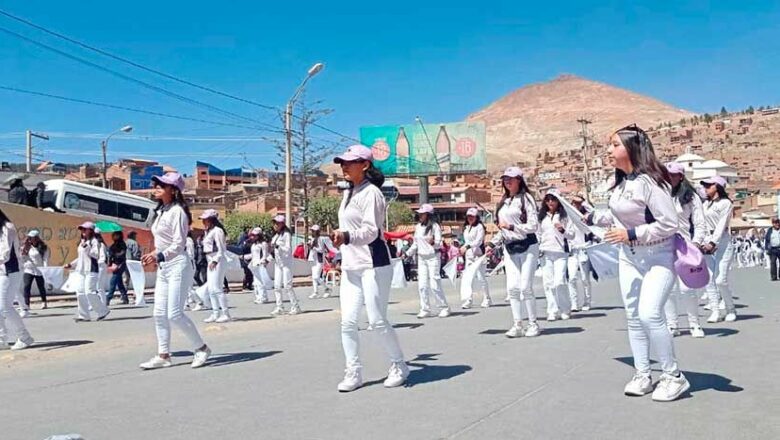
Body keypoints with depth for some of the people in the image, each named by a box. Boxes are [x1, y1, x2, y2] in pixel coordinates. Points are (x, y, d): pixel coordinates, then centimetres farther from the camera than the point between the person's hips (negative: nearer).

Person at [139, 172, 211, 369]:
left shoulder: (177, 211, -11)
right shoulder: (161, 211, 16)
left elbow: (178, 245, -17)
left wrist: (159, 256, -29)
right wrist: (153, 257, 8)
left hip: (177, 265, -9)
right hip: (163, 267, 9)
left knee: (175, 314, -10)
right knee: (159, 314, 7)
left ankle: (201, 348, 5)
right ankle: (163, 356, 15)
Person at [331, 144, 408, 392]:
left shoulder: (371, 192, -12)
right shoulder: (349, 193, 15)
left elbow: (371, 231, -22)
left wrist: (346, 237, -37)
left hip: (373, 265, -8)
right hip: (350, 266, 8)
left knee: (377, 321, -2)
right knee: (347, 322, 3)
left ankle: (399, 366, 17)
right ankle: (353, 373, 13)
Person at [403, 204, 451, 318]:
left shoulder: (435, 226, -10)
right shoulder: (418, 227, 8)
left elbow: (439, 243, -14)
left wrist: (433, 242, -34)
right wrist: (408, 253, 22)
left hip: (433, 257, -6)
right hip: (421, 258, 6)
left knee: (434, 284, -7)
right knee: (422, 285, 3)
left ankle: (444, 308, 6)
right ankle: (425, 309, 10)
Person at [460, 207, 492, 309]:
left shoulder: (479, 226, -7)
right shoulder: (466, 228, 15)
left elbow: (478, 241, -18)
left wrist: (467, 246, -29)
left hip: (478, 255, -6)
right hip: (468, 256, 6)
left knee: (481, 277, -2)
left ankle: (487, 299, 12)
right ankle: (467, 301, -5)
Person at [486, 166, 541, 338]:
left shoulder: (526, 198, -6)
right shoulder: (503, 202, 15)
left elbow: (534, 226, -12)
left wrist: (511, 226, -15)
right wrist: (493, 244, 11)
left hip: (527, 246, -6)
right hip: (509, 248, 6)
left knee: (526, 286, -7)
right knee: (512, 287, 0)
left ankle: (533, 324, 6)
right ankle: (517, 325, 6)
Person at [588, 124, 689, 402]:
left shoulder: (649, 181, -23)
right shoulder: (622, 182, 2)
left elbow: (669, 224, -24)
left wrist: (630, 234, -24)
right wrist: (591, 216, 14)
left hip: (658, 257, -8)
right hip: (628, 257, 8)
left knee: (649, 314, -18)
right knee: (633, 316, 9)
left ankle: (673, 376, 1)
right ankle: (642, 375, 21)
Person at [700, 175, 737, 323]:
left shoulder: (725, 203, -1)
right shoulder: (705, 204, 18)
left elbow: (721, 225, -11)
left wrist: (713, 243, -20)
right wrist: (702, 242, -2)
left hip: (722, 242, -6)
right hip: (707, 242, 6)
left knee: (721, 280, -10)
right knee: (709, 279, -2)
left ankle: (731, 310, 8)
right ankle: (715, 312, 2)